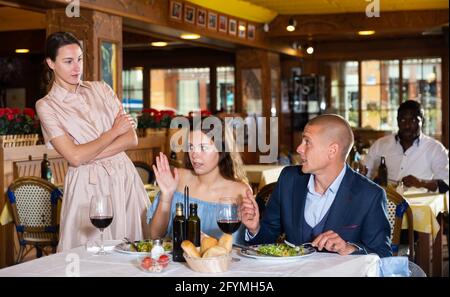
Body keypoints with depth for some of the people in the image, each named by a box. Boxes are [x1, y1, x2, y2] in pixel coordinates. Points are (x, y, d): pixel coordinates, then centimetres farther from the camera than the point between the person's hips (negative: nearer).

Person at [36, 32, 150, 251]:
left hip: (125, 177, 3)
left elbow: (132, 139, 0)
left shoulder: (100, 89, 9)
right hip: (88, 185, -3)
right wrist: (114, 132, -4)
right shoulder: (46, 106, -1)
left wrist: (88, 156, -11)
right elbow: (74, 156, -12)